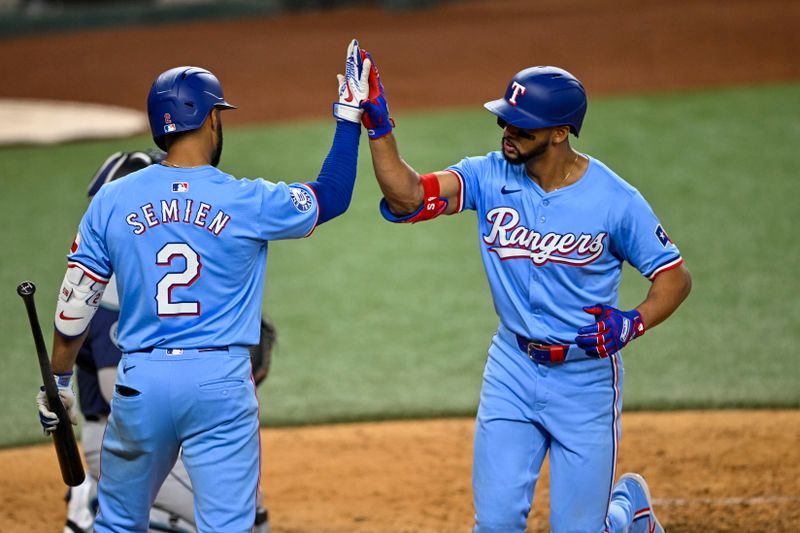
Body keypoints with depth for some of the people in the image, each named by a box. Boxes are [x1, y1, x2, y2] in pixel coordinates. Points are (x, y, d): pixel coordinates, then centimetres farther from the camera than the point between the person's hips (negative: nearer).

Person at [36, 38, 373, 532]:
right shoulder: (248, 202, -4)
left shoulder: (112, 200, 1)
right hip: (221, 382, -2)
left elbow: (76, 303, 5)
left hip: (141, 380, 2)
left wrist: (59, 380, 16)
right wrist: (349, 117, 19)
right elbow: (333, 196, 11)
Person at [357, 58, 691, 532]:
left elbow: (676, 276, -7)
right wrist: (379, 124, -31)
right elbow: (408, 195, -20)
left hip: (586, 376, -3)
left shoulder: (615, 200, -14)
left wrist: (633, 323, -24)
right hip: (512, 371, 3)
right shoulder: (490, 177, -7)